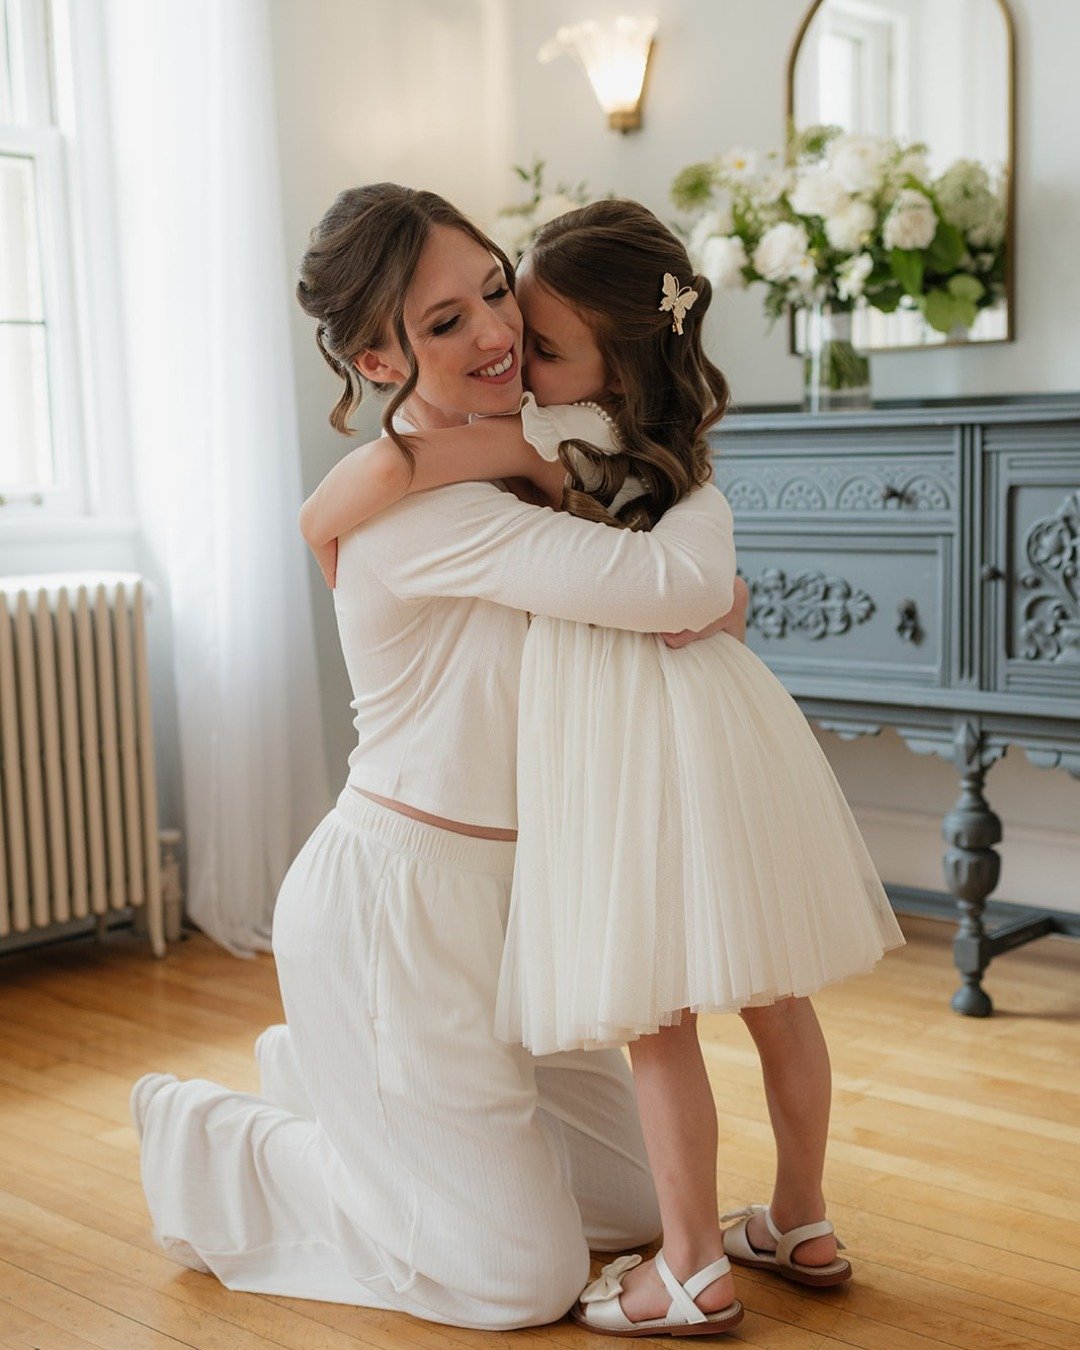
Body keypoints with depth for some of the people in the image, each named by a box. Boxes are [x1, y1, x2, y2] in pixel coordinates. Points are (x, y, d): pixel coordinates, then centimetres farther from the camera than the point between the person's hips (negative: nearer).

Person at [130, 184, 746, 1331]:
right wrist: (702, 491, -10)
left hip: (502, 891, 9)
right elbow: (677, 588, -32)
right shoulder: (415, 502, -24)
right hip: (398, 901, -9)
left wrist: (714, 580, -9)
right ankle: (211, 1144, 18)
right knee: (526, 1275, 2)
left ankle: (320, 1077, 29)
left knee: (636, 1202, 18)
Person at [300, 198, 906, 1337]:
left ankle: (693, 1273, 14)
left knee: (655, 1019, 3)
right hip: (717, 701, 9)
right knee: (772, 995, 16)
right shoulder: (669, 434, 12)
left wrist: (317, 526, -3)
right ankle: (800, 1224, 31)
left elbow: (390, 467, -21)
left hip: (627, 727, -9)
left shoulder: (558, 434, -13)